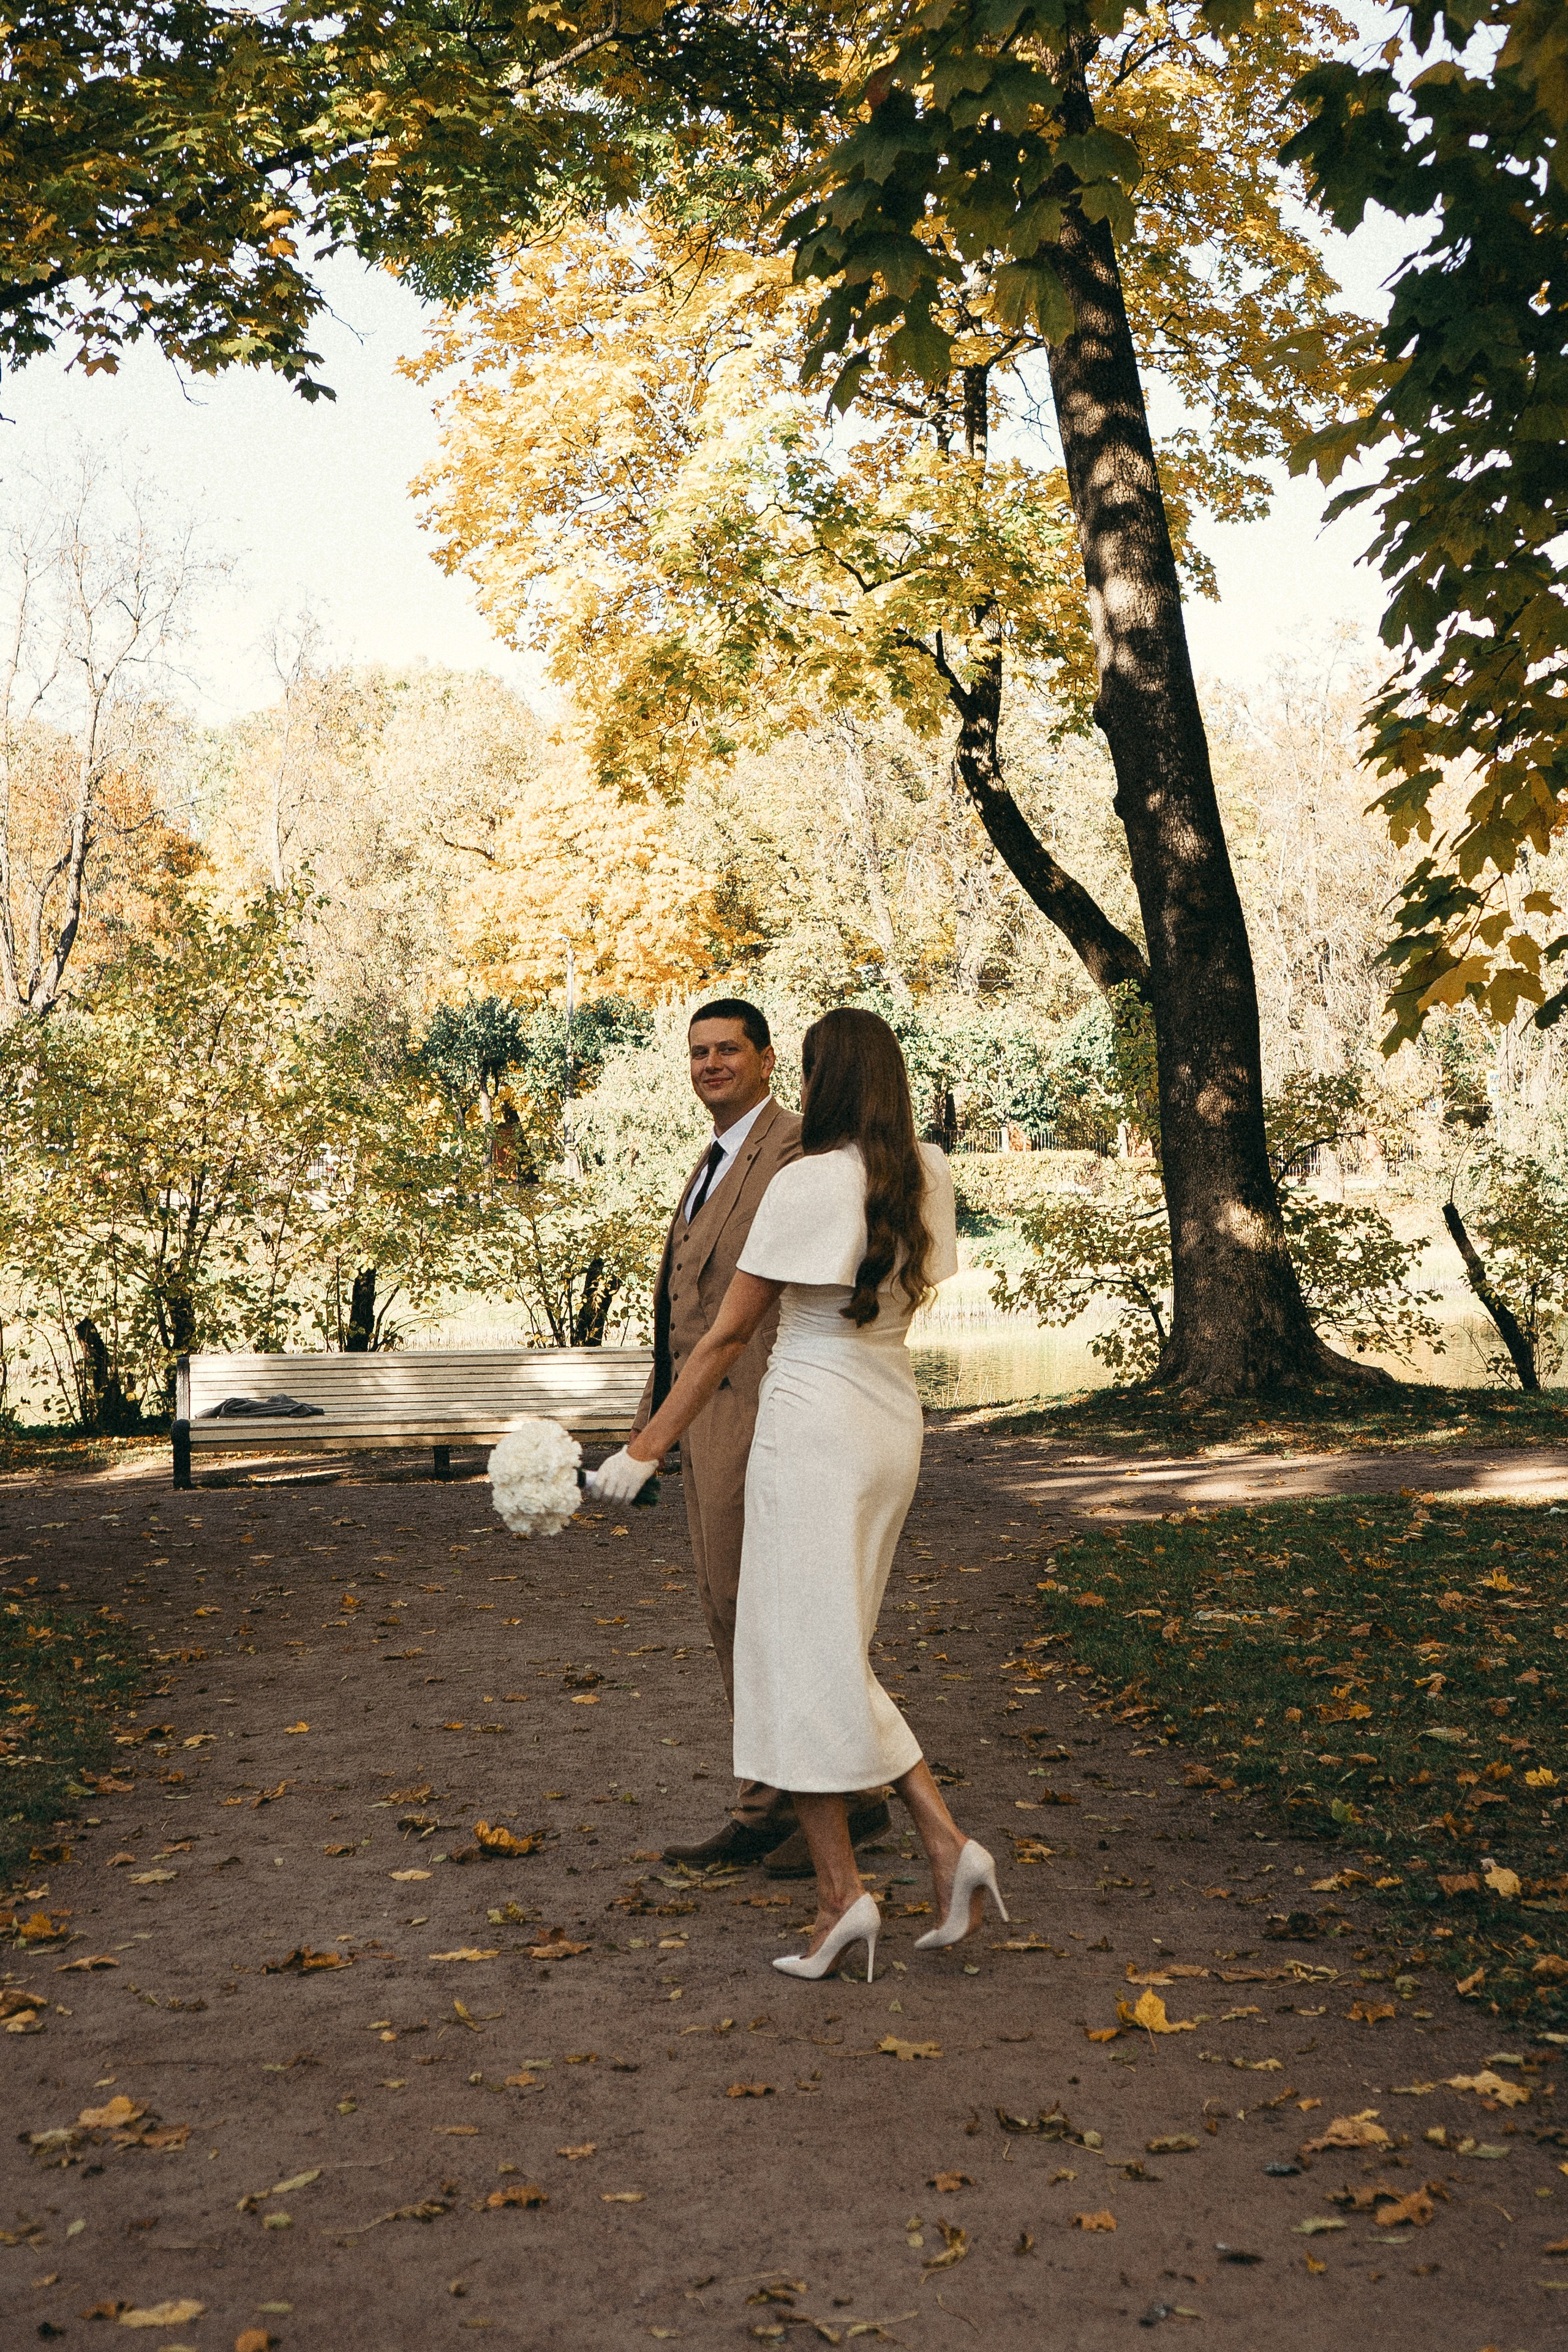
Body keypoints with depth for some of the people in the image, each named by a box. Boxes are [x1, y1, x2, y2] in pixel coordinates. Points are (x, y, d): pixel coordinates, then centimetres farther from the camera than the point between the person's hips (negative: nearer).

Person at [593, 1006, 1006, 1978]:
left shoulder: (804, 1184, -14)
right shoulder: (926, 1177, 5)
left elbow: (728, 1334, -11)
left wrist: (647, 1447, -6)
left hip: (814, 1424, -7)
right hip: (895, 1421, 7)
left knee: (804, 1652, 2)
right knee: (840, 1652, 17)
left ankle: (842, 1891, 5)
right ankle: (946, 1839, 7)